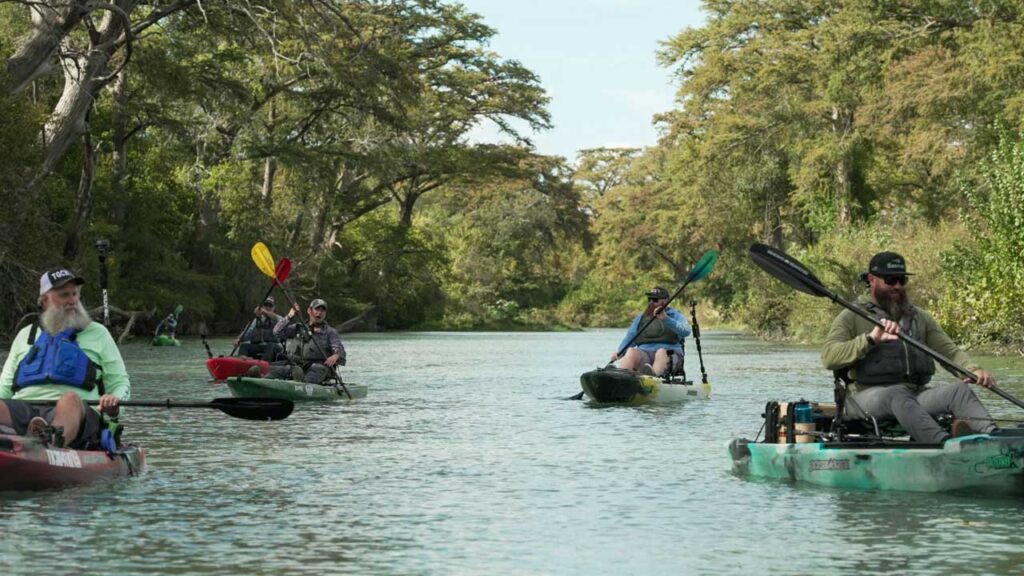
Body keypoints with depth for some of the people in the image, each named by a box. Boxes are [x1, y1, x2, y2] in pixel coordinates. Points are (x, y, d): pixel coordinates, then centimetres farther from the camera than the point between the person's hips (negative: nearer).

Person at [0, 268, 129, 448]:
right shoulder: (25, 335, 29)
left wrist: (114, 401, -4)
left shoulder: (97, 333, 24)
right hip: (24, 409, 2)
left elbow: (120, 382, 20)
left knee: (70, 399, -39)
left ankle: (51, 440, -71)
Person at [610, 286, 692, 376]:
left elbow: (685, 331, -9)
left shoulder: (675, 315, 12)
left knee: (661, 352, -36)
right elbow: (629, 337, 17)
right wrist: (618, 351, -4)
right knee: (631, 352, -28)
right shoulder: (640, 318, 25)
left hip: (669, 356, -3)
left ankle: (654, 374, -68)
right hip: (644, 354, 3)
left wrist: (666, 319, -23)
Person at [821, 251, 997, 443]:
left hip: (917, 394, 5)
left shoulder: (920, 317, 24)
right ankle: (944, 442, -62)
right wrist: (871, 339, -20)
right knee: (898, 395, -38)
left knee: (959, 390, -23)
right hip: (870, 395, -4)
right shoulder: (851, 317, 8)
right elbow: (828, 357, -8)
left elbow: (950, 350, 15)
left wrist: (973, 369, -8)